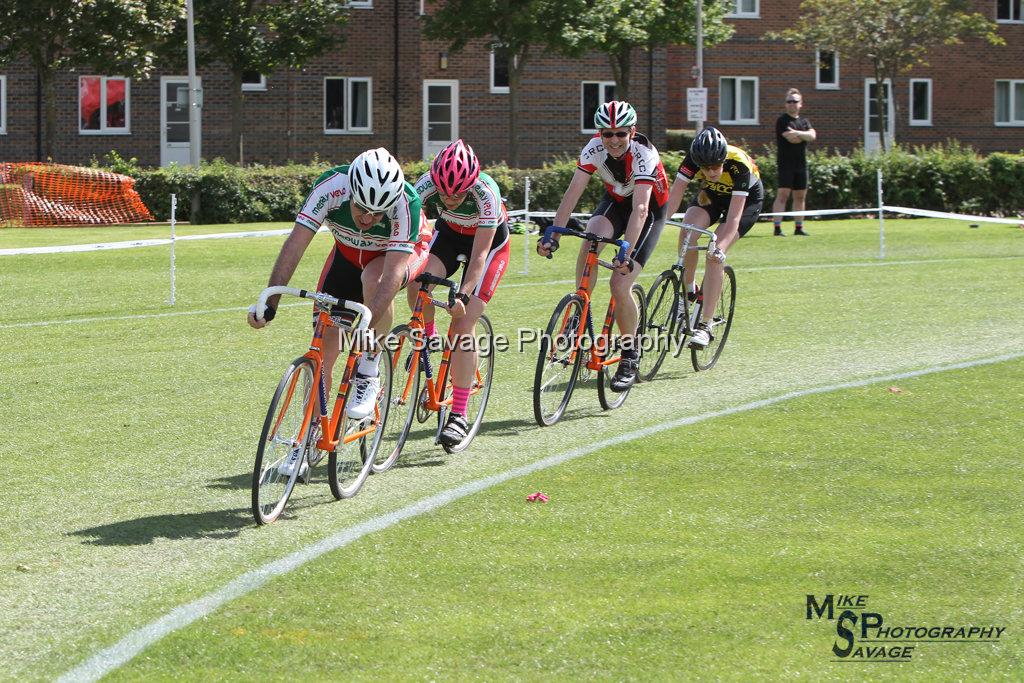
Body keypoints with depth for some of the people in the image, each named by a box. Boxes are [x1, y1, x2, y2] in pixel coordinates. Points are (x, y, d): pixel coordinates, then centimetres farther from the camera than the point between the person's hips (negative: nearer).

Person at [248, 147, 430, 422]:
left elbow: (392, 274, -41)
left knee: (373, 278, -37)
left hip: (403, 253, -3)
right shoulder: (330, 188, -33)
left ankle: (368, 376, -20)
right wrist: (269, 303, -42)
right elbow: (296, 243, -34)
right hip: (349, 252, 3)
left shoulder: (406, 204, -37)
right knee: (323, 347, -7)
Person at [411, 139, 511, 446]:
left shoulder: (486, 193, -36)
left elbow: (479, 255, -32)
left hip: (490, 240, -3)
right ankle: (428, 341, 2)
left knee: (463, 323, -15)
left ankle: (459, 415, -12)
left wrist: (464, 295, -42)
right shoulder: (426, 186, -29)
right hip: (449, 234, 3)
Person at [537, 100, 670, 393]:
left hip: (651, 209, -4)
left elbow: (640, 208, -41)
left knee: (620, 284, -16)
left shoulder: (644, 154, -33)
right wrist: (553, 236, -37)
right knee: (590, 243, -30)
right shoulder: (595, 148, -22)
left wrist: (627, 253, -52)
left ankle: (630, 353, 5)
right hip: (615, 201, 4)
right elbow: (573, 192, -26)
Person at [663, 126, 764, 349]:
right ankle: (688, 290, -2)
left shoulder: (739, 166, -38)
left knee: (714, 255, -22)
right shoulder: (692, 159, -30)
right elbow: (674, 197, -29)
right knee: (687, 231, -25)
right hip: (712, 193, 4)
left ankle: (704, 325, -18)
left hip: (746, 199, -4)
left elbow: (733, 217, -40)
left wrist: (720, 247, -53)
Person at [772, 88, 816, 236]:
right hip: (786, 163, -6)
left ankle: (799, 228, 17)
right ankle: (777, 228, -16)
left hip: (801, 164, 6)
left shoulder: (804, 122, 15)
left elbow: (812, 136, -4)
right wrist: (805, 136, 0)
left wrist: (797, 133, -19)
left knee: (800, 196, 10)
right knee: (783, 194, -12)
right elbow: (792, 139, -17)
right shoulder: (783, 121, -4)